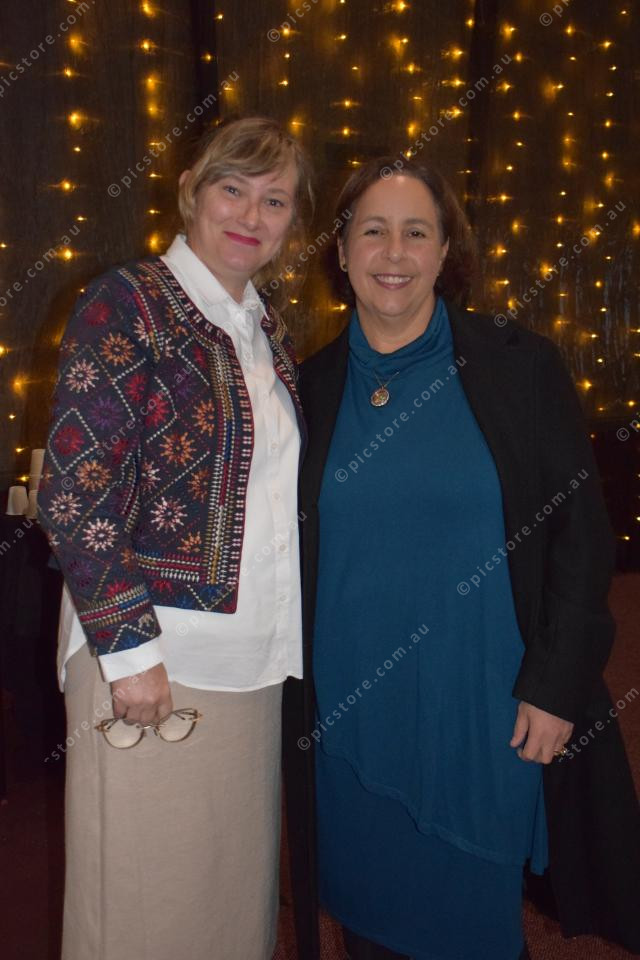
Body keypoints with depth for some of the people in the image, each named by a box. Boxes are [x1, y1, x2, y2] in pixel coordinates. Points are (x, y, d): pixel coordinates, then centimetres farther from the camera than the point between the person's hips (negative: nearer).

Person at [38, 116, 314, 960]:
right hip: (151, 651, -6)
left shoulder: (269, 333, 13)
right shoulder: (128, 306, -8)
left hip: (251, 658, 7)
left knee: (239, 882, 17)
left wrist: (284, 634, 12)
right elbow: (75, 495, -13)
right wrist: (129, 648, -16)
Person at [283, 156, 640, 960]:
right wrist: (295, 696, 5)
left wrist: (556, 685, -9)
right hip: (349, 714, 3)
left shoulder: (518, 366, -5)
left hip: (480, 711, -2)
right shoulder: (314, 385, 3)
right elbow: (293, 551, 9)